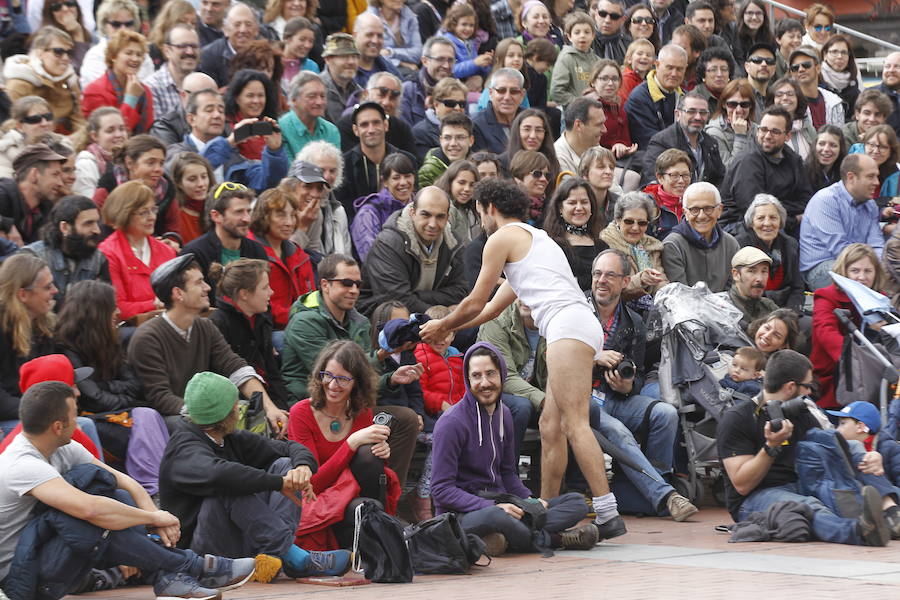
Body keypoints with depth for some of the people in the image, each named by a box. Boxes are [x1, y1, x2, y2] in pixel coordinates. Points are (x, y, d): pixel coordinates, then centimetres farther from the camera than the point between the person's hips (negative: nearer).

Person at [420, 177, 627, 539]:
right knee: (550, 425, 9)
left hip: (567, 324, -10)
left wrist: (442, 326, 28)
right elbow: (491, 309, 40)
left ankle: (607, 514, -25)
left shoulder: (502, 238, 6)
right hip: (578, 327, 10)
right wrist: (445, 328, 46)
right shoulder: (535, 238, 34)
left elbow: (475, 303, 10)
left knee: (574, 424, -16)